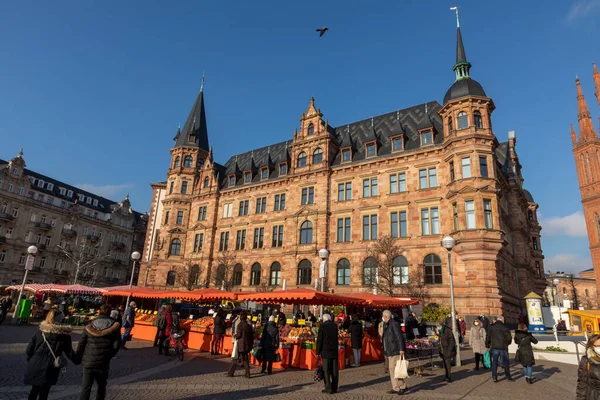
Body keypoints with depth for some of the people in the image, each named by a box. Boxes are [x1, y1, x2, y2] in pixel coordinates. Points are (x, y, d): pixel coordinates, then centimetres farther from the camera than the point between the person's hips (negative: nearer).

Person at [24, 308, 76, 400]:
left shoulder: (39, 332, -1)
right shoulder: (64, 335, -9)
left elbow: (29, 350, 1)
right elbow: (69, 352, -4)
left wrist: (31, 362, 18)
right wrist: (77, 361, 13)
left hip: (35, 366, 3)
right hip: (49, 369, -3)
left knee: (34, 389, 23)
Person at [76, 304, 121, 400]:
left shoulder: (90, 327, -4)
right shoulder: (114, 326, -8)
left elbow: (81, 344, -1)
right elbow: (116, 345, -7)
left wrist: (78, 358, 13)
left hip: (88, 361, 1)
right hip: (103, 362, -1)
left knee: (86, 387, 8)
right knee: (101, 386, 18)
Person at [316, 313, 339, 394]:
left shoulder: (322, 326, -10)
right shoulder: (335, 326, 4)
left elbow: (319, 340, -9)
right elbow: (336, 339, 12)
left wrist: (318, 352, -2)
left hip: (326, 352, -4)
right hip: (335, 351, 5)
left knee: (326, 370, 3)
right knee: (335, 370, 10)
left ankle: (328, 388, 3)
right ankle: (334, 388, 15)